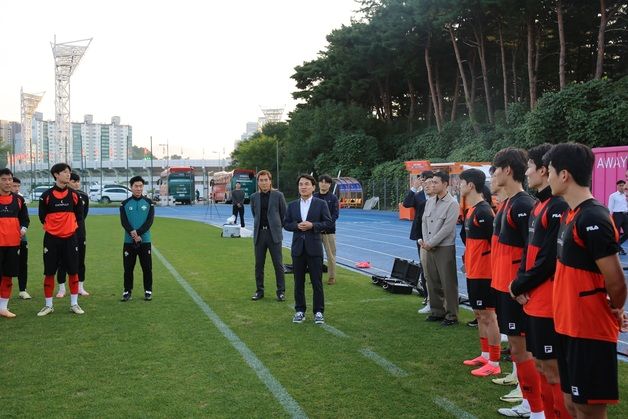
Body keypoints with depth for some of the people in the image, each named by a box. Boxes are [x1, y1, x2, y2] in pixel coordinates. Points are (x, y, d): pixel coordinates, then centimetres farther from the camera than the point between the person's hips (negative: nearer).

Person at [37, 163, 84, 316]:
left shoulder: (74, 195, 3)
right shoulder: (47, 195, -2)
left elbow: (79, 214, 13)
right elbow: (42, 216, 6)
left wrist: (71, 225, 7)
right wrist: (51, 227, 5)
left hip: (70, 238, 1)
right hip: (51, 239, -1)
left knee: (73, 271, 3)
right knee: (49, 272, 3)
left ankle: (74, 304, 14)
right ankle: (48, 305, 13)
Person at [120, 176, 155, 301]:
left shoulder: (149, 203, 4)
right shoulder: (125, 204, 5)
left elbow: (149, 221, -5)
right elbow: (124, 222, -5)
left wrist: (138, 233, -17)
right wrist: (133, 234, -20)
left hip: (145, 241, 0)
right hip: (128, 241, 0)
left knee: (147, 267, 3)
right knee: (128, 268, 4)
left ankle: (148, 291, 13)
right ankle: (127, 291, 14)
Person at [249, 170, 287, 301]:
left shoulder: (278, 195, -2)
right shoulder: (254, 197, 6)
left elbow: (284, 214, 6)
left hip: (274, 234, -3)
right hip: (259, 233, 3)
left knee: (278, 264, 0)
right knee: (258, 265, 7)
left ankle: (281, 291, 8)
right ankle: (259, 291, 18)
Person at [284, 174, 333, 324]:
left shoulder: (321, 204, 0)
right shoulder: (292, 205, 9)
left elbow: (329, 222, -4)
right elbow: (286, 224, 8)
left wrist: (312, 225, -16)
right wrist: (297, 226, -11)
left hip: (314, 248, -3)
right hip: (298, 248, 3)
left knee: (317, 282, 1)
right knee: (299, 282, 7)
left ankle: (319, 312, 10)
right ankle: (300, 311, 17)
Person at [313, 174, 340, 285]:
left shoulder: (333, 198, 2)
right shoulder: (314, 197, 7)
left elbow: (335, 214, -4)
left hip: (329, 231, -2)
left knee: (331, 255, 1)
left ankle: (331, 277, 11)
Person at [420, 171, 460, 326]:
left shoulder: (452, 204, -10)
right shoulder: (430, 202, 11)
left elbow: (447, 228, -15)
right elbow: (424, 222, 12)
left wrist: (431, 243, -13)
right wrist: (425, 241, -1)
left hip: (445, 248, -7)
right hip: (429, 248, 7)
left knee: (448, 283, -2)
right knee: (432, 281, 12)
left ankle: (451, 315, 6)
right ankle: (437, 311, 24)